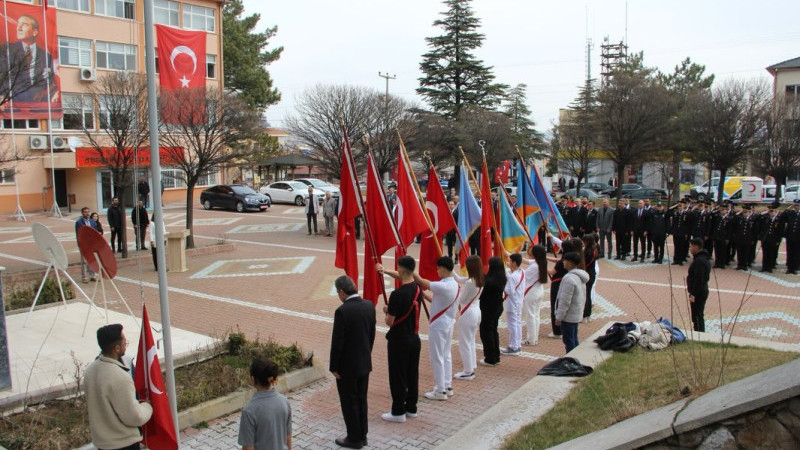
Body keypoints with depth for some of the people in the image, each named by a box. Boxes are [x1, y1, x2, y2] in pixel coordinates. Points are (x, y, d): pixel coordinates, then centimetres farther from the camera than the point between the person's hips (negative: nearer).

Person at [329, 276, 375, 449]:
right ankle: (362, 435, 29)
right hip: (364, 363, 7)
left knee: (349, 402, 8)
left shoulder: (342, 311, -23)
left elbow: (337, 342, -19)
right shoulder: (369, 306, -2)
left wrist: (334, 367, -9)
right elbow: (372, 335, 7)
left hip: (347, 366, -7)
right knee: (361, 399, 18)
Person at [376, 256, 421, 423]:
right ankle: (411, 408, 27)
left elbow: (389, 322, -17)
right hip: (414, 339, 8)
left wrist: (386, 311, 2)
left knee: (397, 377, 4)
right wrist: (386, 271, 17)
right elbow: (404, 278, 22)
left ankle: (398, 412, 12)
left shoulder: (397, 294, -24)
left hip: (399, 340, -7)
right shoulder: (417, 288, 0)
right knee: (412, 374, 16)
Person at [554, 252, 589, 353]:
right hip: (577, 314, 10)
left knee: (568, 341, 0)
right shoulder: (580, 276, 8)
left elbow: (565, 300, -23)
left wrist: (559, 316, -17)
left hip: (568, 315, -10)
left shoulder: (569, 278, -23)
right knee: (574, 339, 18)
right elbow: (583, 297, 17)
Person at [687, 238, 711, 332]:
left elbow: (698, 279, -24)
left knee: (697, 318, -5)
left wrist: (693, 294, -22)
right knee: (699, 316, 18)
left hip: (698, 294, -10)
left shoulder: (699, 261, -21)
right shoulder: (704, 259, 13)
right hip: (703, 291, 10)